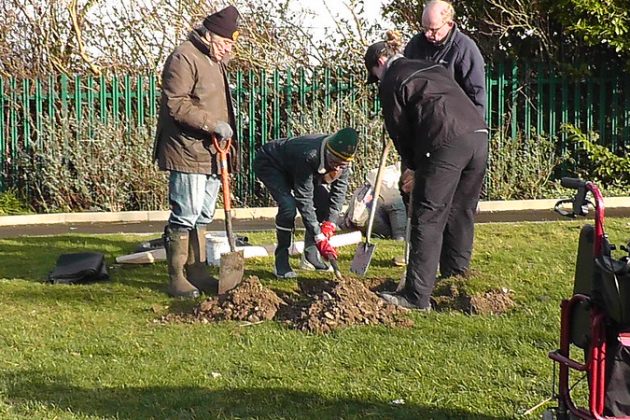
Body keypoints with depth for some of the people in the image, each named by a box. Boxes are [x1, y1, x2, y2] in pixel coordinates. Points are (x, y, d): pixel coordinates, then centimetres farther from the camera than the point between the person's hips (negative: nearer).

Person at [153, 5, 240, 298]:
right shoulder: (184, 58, -12)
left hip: (211, 153, 10)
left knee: (203, 217, 13)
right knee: (185, 216, -7)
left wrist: (225, 137, 20)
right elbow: (176, 104, -20)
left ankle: (196, 271, 20)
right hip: (187, 152, -10)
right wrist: (212, 124, -22)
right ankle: (176, 278, -1)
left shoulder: (214, 61, 19)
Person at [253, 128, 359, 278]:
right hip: (268, 164, -7)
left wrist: (329, 223, -27)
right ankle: (281, 262, -17)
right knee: (288, 205, -28)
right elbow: (304, 200, -39)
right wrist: (319, 239, -39)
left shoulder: (343, 159, -23)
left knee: (324, 200, -6)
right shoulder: (308, 156, -43)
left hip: (292, 166, 7)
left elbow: (339, 190, -14)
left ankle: (310, 255, 4)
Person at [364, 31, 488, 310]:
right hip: (478, 136, 7)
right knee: (461, 212, 18)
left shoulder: (392, 82, 7)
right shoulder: (433, 68, 29)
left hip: (445, 143, -7)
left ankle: (417, 296, -3)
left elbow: (399, 130, 8)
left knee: (428, 219, -3)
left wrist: (414, 166, 23)